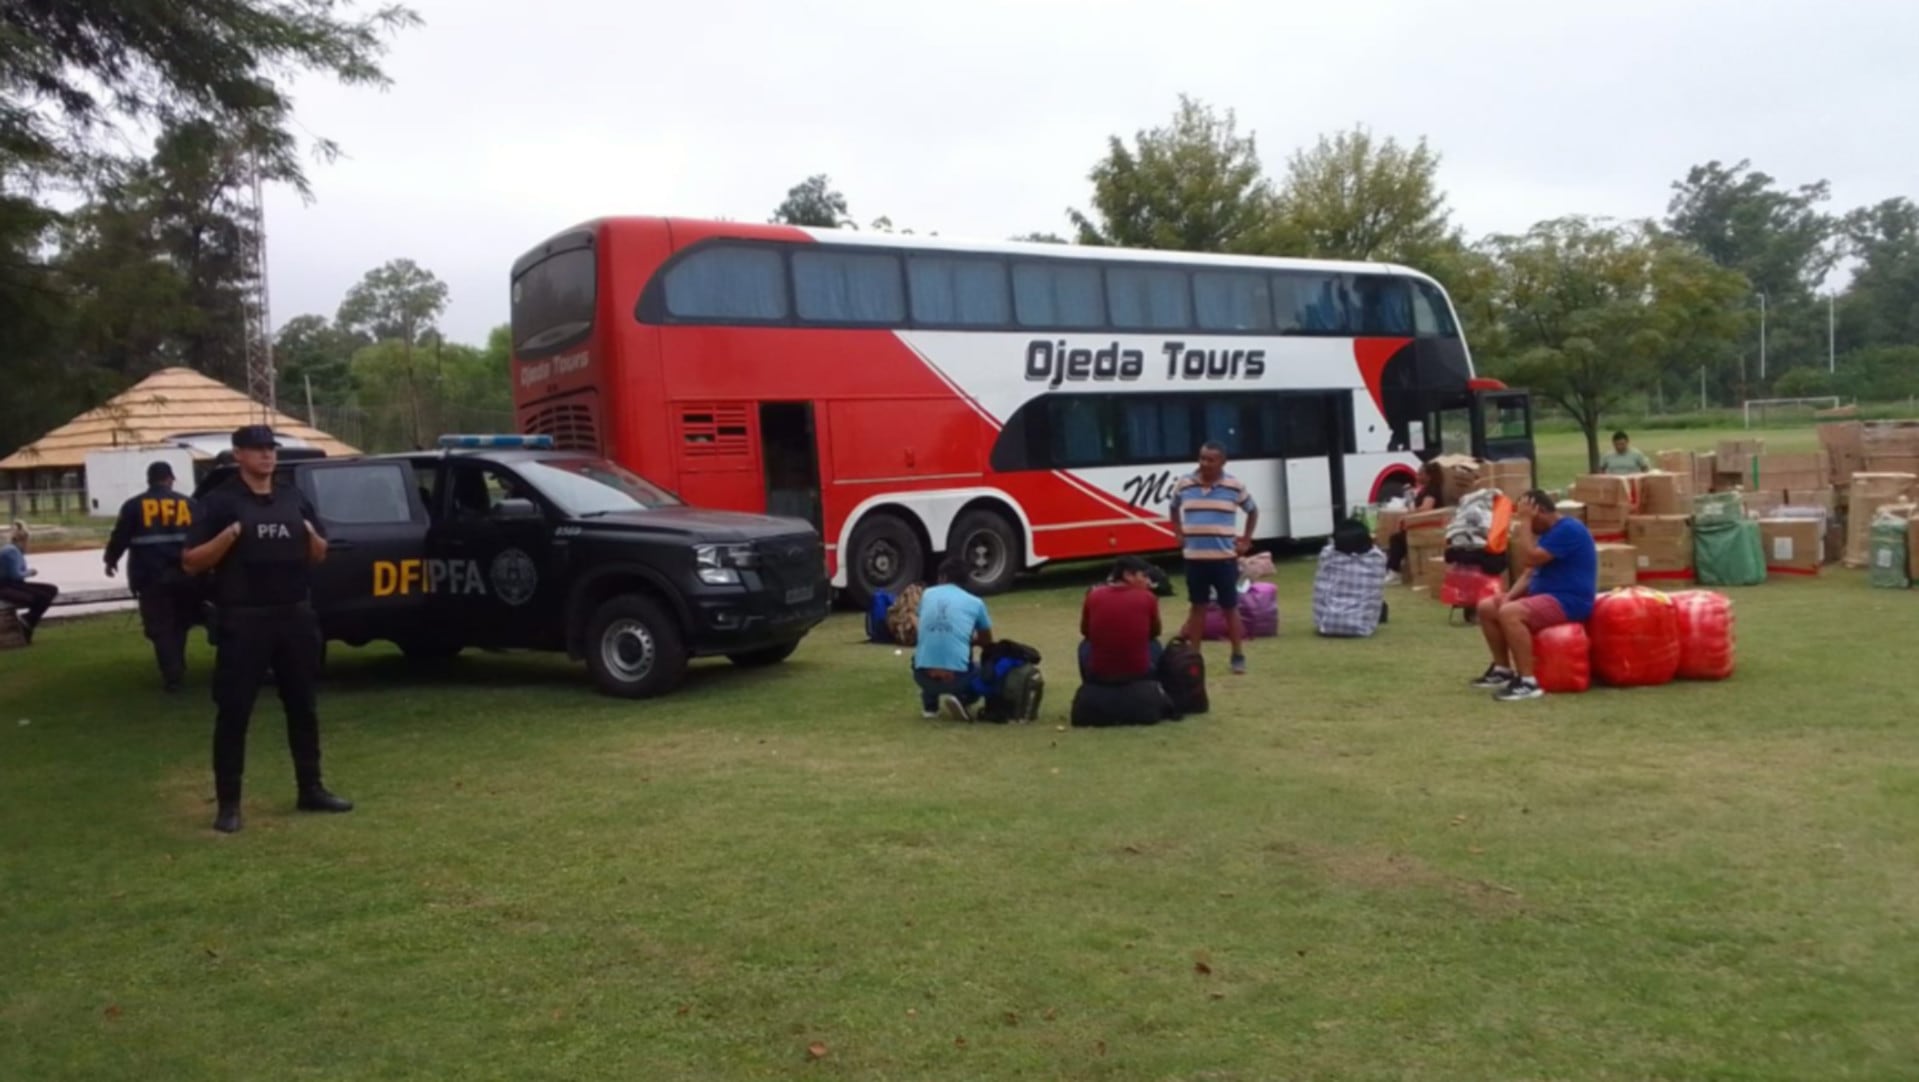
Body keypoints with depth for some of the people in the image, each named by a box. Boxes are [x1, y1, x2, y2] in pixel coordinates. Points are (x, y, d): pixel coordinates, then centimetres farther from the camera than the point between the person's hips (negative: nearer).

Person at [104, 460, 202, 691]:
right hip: (185, 575, 2)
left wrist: (111, 560, 22)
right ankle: (178, 669, 23)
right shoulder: (189, 504, 8)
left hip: (151, 577, -2)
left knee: (160, 628, 1)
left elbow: (120, 537, 4)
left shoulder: (134, 506, 4)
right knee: (179, 625, 18)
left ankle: (172, 675, -7)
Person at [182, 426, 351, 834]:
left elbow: (320, 555, 17)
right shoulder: (219, 502, -3)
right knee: (233, 711, -1)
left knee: (302, 706, 12)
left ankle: (311, 789, 22)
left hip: (296, 615, 5)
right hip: (244, 620, -5)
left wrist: (310, 535, -4)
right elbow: (191, 562, -6)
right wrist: (228, 536, -20)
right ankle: (228, 804, 6)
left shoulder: (294, 498, 12)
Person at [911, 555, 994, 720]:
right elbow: (987, 642, 23)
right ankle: (960, 700, 1)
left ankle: (929, 705, 23)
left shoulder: (927, 595, 13)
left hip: (923, 675, 3)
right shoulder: (975, 603, 7)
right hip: (957, 676, -3)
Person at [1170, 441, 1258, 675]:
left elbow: (1253, 511, 12)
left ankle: (1238, 656, 15)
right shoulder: (1184, 485, 0)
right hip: (1194, 557, 2)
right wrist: (1179, 535, 8)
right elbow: (1174, 509, 19)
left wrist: (1246, 540, 6)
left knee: (1230, 607, 5)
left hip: (1224, 557, -1)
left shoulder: (1235, 486, -4)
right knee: (1198, 607, 9)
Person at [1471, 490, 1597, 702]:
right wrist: (1509, 596, 0)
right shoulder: (1550, 532, 17)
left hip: (1569, 601, -11)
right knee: (1487, 607, 3)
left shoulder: (1568, 529, -16)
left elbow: (1531, 560, -23)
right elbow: (1530, 572, 16)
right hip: (1544, 595, 11)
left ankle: (1527, 682, -29)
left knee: (1509, 613, -32)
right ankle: (1503, 670, 10)